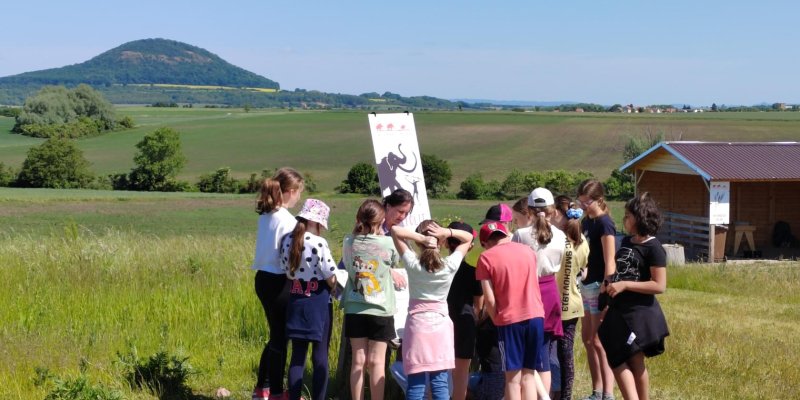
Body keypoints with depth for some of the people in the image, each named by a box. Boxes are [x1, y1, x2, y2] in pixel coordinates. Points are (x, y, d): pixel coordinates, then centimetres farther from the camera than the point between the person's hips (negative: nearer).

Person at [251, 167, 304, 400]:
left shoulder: (266, 215, 9)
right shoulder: (286, 220, -18)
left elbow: (271, 248, 8)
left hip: (264, 278, 9)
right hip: (278, 282, -9)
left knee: (276, 335, 20)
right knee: (280, 337, 3)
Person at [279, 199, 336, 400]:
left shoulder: (288, 240, 1)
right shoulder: (318, 243, -16)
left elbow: (288, 272, 5)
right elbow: (331, 278, -12)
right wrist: (332, 285, 8)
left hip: (296, 300, 5)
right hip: (318, 301, -5)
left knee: (297, 355, 11)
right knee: (320, 357, 3)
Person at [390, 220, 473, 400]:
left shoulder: (413, 263, -9)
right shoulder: (450, 265, -6)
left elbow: (395, 230, -8)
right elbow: (468, 237, 5)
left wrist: (420, 237, -19)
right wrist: (448, 232, -12)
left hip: (417, 325, -1)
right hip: (441, 326, 1)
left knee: (416, 384, 1)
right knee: (440, 383, 4)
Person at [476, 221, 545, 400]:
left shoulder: (486, 258, -4)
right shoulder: (528, 251, 10)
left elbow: (489, 299, -9)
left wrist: (497, 320, 6)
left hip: (510, 320, -4)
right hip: (535, 316, 4)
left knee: (513, 378, 3)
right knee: (528, 375, 10)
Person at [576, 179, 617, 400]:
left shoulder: (604, 223, -14)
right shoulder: (586, 221, 11)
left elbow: (609, 263, -18)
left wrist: (606, 292, -21)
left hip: (599, 286, -9)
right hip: (586, 286, 9)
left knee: (599, 342, -6)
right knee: (587, 339, 12)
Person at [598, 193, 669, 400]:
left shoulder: (653, 248, -14)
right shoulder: (626, 242, 11)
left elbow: (659, 285, -20)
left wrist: (624, 285, -21)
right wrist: (609, 283, 9)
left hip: (639, 313, -8)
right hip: (619, 311, 8)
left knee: (635, 363, -2)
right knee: (617, 361, 10)